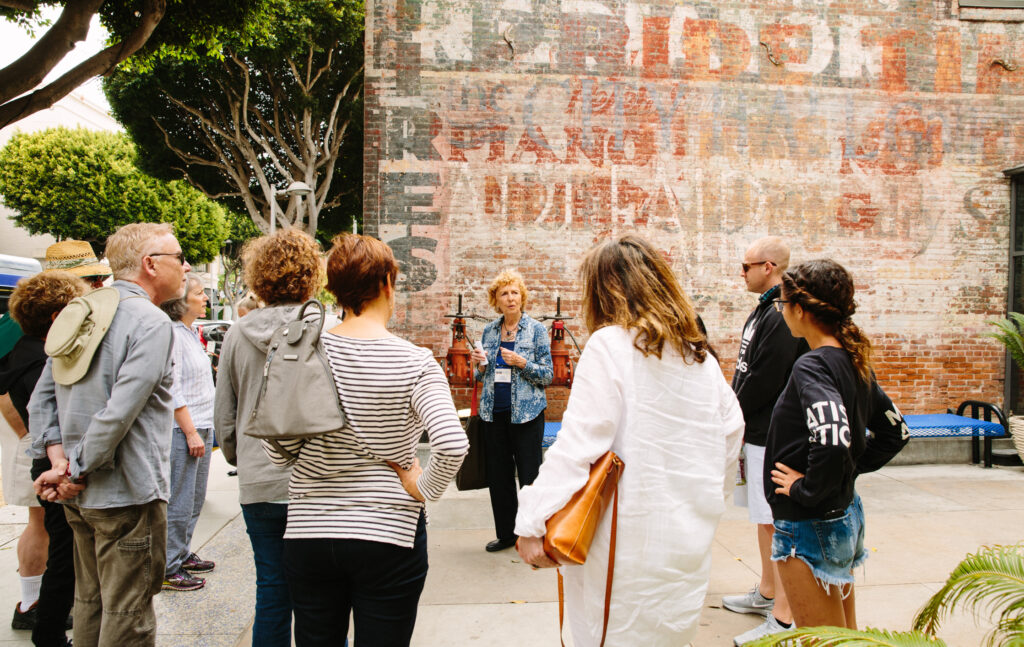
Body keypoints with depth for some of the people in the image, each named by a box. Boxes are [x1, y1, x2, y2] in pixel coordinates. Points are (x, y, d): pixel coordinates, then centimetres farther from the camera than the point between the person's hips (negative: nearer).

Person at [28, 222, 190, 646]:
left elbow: (41, 398, 8)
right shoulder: (151, 322, -16)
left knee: (90, 601, 20)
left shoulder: (79, 313, 10)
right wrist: (77, 472, -13)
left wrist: (59, 460, 0)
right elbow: (120, 412, -23)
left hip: (79, 498, 8)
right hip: (128, 493, -8)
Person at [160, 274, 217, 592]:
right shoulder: (171, 334, -14)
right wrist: (191, 432, -18)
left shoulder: (191, 333, 15)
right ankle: (168, 568, 8)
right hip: (182, 432, -10)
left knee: (195, 499, 17)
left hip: (201, 428, 10)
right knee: (179, 503, -2)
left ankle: (183, 554, 29)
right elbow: (173, 390, -18)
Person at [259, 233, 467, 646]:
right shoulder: (414, 362, -12)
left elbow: (278, 452, -1)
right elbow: (453, 445, -25)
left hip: (308, 532, 3)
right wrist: (424, 488, -8)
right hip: (388, 535, -3)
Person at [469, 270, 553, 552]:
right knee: (498, 475, 9)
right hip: (494, 412, 5)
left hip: (526, 412, -4)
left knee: (529, 475, -1)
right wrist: (480, 364, -4)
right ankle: (506, 534, 23)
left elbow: (548, 374, -5)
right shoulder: (489, 331, 10)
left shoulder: (536, 330, -3)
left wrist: (522, 362, -19)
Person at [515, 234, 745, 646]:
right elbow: (731, 428, 16)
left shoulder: (610, 345, -12)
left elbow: (577, 445, -19)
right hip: (690, 541, 7)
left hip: (630, 534, -7)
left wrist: (533, 523, -19)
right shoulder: (700, 356, 9)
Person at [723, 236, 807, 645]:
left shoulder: (782, 316, -20)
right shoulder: (764, 309, 13)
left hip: (771, 437, -10)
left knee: (776, 523, -4)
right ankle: (766, 592, 33)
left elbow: (764, 381, -23)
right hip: (756, 431, 10)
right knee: (763, 518, 19)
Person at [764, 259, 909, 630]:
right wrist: (853, 469, 11)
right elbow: (894, 432, 15)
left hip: (810, 528, -9)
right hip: (847, 515, 9)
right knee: (847, 636, 22)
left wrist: (806, 489, -22)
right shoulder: (855, 362, 4)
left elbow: (832, 441, -37)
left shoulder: (812, 367, -22)